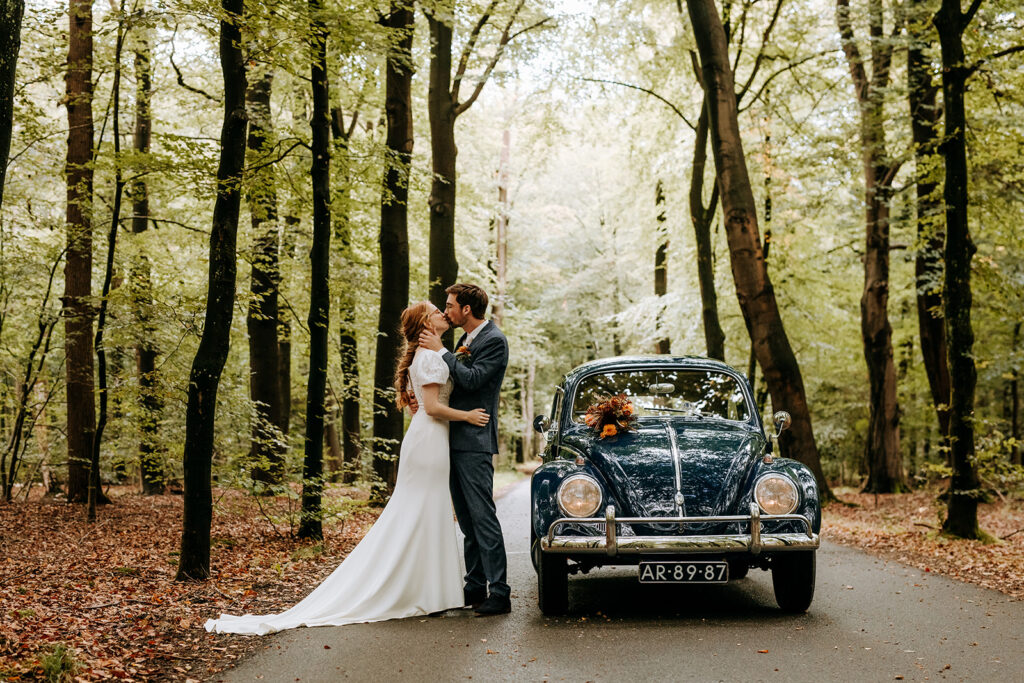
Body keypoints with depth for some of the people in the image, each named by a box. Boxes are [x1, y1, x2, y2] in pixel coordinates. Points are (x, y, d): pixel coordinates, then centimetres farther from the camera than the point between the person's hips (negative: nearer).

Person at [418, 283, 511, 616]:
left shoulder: (494, 340, -9)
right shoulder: (465, 341, 18)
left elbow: (472, 379, -22)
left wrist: (441, 351, -14)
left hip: (474, 441, -9)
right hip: (455, 440, 9)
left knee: (482, 517, -10)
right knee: (467, 520, 12)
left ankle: (499, 593, -8)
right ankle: (475, 587, 19)